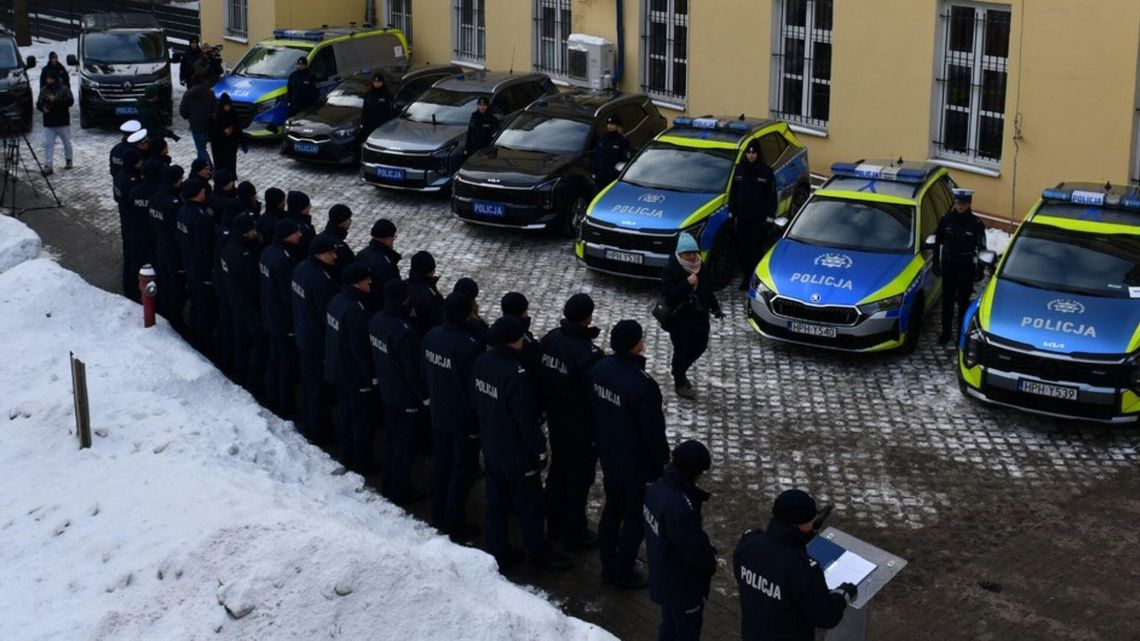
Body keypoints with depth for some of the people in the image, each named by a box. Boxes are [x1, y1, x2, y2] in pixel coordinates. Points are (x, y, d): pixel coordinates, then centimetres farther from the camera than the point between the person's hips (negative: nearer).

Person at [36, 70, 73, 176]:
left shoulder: (64, 89, -5)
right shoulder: (43, 91, 6)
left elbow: (70, 101, -16)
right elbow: (38, 104, 10)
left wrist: (56, 100, -25)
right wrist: (42, 108, -13)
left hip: (63, 122, -2)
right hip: (48, 123, 2)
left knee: (67, 142, 13)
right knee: (48, 144, -5)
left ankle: (68, 159, 38)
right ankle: (48, 166, -7)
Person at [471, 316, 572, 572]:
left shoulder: (481, 362, -5)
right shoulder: (517, 376, -30)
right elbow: (527, 420, -24)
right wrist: (540, 451, -11)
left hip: (490, 448, 7)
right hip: (517, 455, -7)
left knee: (496, 501, 19)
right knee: (530, 506, 10)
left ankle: (497, 549, 30)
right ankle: (539, 553, 24)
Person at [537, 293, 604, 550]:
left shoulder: (549, 339, -5)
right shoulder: (588, 353, -28)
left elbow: (539, 378, 6)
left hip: (555, 420, 7)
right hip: (582, 427, -7)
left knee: (557, 471, 22)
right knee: (579, 479, 8)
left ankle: (555, 525, 36)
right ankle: (574, 535, 19)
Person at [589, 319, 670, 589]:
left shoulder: (599, 369, -7)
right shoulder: (643, 385, -31)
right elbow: (653, 430, -23)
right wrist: (662, 462, -7)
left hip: (608, 456, 7)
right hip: (637, 464, -7)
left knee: (611, 509, 21)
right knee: (635, 517, 11)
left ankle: (608, 568, 34)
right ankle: (624, 574, 23)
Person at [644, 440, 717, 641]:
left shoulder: (656, 488, -7)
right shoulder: (680, 507, -36)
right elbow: (695, 549, -29)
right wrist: (710, 562, -6)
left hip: (661, 575, 8)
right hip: (683, 584, -8)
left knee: (670, 623, 26)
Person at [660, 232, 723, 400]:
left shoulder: (700, 267, 2)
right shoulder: (671, 270, -19)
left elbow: (708, 288, 15)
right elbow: (669, 294, -27)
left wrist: (715, 308, 16)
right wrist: (687, 283, -36)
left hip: (699, 316, 7)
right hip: (679, 319, -7)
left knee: (700, 346, 17)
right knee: (682, 350, 2)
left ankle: (681, 371, 40)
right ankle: (680, 383, 20)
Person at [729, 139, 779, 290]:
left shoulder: (766, 171, -5)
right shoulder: (739, 169, 5)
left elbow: (772, 196, -2)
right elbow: (733, 192, 12)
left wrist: (769, 217, -7)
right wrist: (731, 212, 9)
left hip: (759, 219, -3)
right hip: (742, 218, 3)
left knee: (756, 249, -3)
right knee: (742, 249, 5)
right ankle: (745, 276, 18)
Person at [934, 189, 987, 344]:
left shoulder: (975, 223, -7)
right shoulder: (946, 220, -1)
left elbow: (981, 247, -1)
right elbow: (938, 243, 8)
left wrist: (980, 268, -3)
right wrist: (936, 263, 6)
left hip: (966, 267, -2)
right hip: (948, 265, 2)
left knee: (963, 301, 4)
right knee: (947, 300, 9)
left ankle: (961, 333, 12)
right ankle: (946, 332, 18)